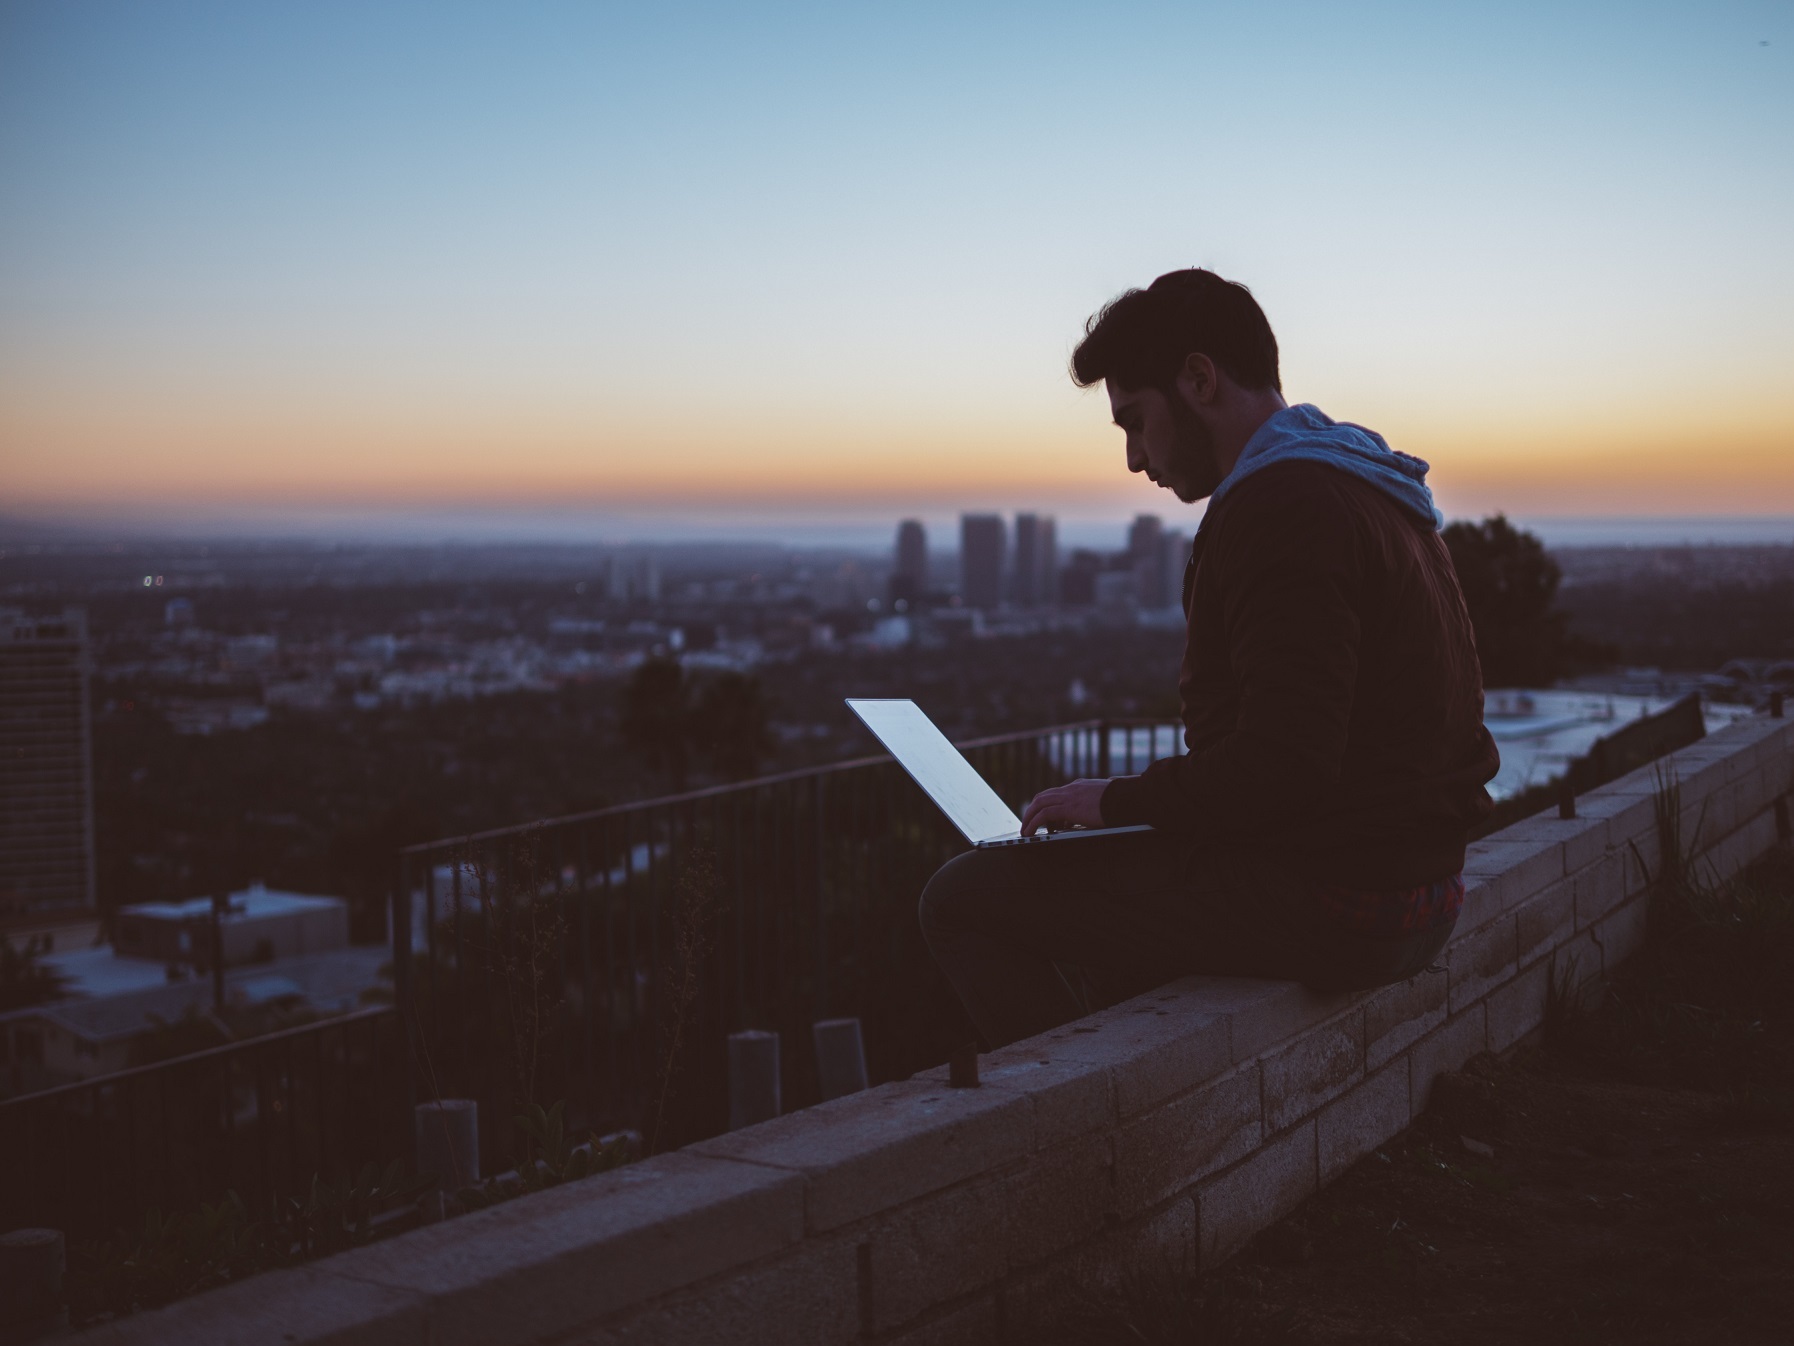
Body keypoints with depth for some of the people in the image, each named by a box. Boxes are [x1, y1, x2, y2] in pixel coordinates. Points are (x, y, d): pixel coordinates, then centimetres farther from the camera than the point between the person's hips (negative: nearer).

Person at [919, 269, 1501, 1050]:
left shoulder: (1282, 509, -19)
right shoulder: (1362, 488, 15)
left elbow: (1283, 767, -26)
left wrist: (1120, 799, -12)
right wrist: (1144, 798, 13)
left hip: (1329, 903, -10)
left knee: (964, 898, -5)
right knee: (1110, 874, 31)